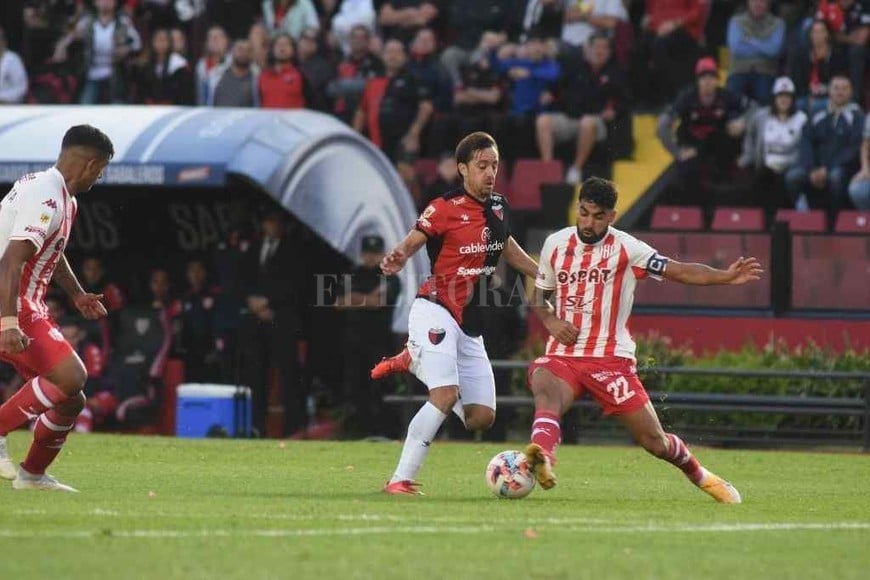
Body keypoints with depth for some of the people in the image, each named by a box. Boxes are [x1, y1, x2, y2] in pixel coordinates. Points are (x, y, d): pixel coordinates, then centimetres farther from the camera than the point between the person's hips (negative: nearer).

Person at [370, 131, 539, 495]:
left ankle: (413, 363, 22)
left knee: (481, 417, 4)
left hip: (469, 325, 7)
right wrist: (396, 260, -35)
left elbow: (507, 247, 28)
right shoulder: (445, 208, -10)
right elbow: (410, 244, -12)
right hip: (436, 312, -7)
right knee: (447, 395, -26)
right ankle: (400, 481, -20)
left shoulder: (498, 208, 10)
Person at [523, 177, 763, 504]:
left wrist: (726, 277, -26)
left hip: (610, 359, -2)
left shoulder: (625, 249, -3)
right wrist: (550, 321, -2)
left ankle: (698, 475, 31)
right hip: (562, 355, 2)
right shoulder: (556, 244, 7)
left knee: (655, 442, 1)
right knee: (546, 391, -35)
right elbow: (540, 296, 20)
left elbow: (681, 272, -11)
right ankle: (541, 458, -61)